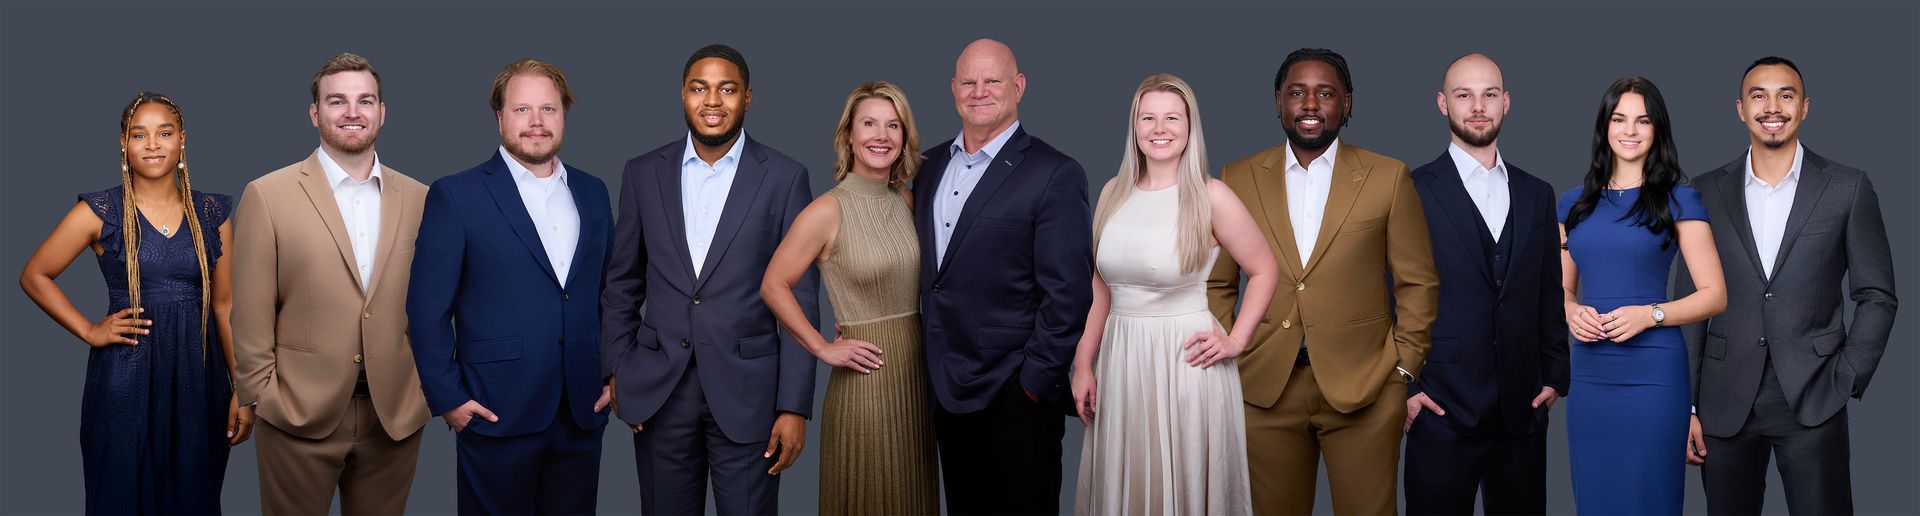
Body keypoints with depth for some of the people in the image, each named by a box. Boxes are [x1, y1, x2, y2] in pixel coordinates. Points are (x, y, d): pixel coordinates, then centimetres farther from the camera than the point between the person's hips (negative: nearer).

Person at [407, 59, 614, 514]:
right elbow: (428, 309, -5)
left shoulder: (592, 193, 10)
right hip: (496, 414, -4)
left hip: (582, 414, 4)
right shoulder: (456, 195, -4)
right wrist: (448, 398, -8)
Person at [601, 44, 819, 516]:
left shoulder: (784, 178, -2)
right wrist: (616, 370, 5)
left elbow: (800, 298, -3)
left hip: (746, 392, -2)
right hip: (658, 389, 2)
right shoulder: (643, 174, 5)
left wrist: (794, 406, -7)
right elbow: (622, 283, 13)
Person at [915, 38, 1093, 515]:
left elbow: (1068, 293, -14)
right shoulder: (931, 165, 10)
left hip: (1014, 399, -6)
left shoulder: (1054, 175, -11)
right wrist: (930, 363, 10)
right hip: (945, 389, 6)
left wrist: (1036, 382, -15)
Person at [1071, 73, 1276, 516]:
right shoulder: (1114, 193, 6)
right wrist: (1083, 364, 8)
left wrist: (1236, 341, -7)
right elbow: (1100, 284, 11)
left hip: (1186, 360, -4)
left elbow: (1263, 270, 1)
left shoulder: (1211, 197, -7)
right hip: (1119, 361, 4)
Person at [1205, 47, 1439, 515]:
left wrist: (1404, 369, -2)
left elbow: (1418, 283, 4)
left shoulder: (1388, 177, 2)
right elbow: (1217, 283, 10)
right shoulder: (1238, 179, 6)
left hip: (1364, 388, -1)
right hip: (1264, 389, 2)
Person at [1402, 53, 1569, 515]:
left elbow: (1550, 295, 15)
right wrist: (1402, 386, -7)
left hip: (1523, 410, 4)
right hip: (1442, 408, -4)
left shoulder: (1537, 194, 13)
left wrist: (1555, 375, 9)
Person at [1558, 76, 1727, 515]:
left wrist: (1651, 314, -17)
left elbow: (1714, 295, -2)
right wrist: (1570, 311, -4)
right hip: (1589, 374, 4)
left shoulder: (1677, 199, -1)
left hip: (1652, 374, -4)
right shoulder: (1574, 203, 11)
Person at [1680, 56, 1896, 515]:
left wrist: (1846, 383, -4)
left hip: (1813, 403, -1)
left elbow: (1876, 297, 5)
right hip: (1725, 405, 1)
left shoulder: (1848, 188, 2)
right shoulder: (1707, 192, 6)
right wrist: (1686, 406, 2)